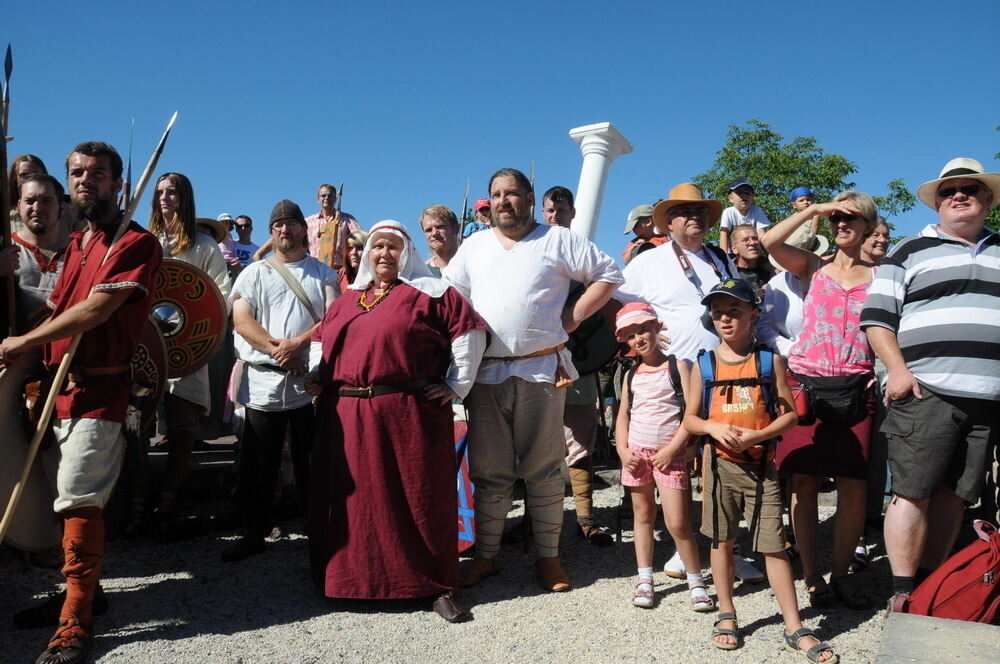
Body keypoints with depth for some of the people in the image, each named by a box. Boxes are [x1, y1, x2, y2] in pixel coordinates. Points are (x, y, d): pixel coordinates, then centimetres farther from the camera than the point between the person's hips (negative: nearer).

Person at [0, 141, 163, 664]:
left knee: (79, 499, -10)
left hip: (98, 389, -8)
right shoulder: (74, 244, 19)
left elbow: (95, 310, -15)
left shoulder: (136, 243, -7)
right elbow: (56, 309, 18)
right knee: (72, 498, 13)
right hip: (59, 385, 8)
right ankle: (82, 590, 26)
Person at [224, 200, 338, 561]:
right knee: (257, 465, 6)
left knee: (313, 462, 6)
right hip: (263, 382, 1)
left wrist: (298, 342, -16)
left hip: (310, 380, 0)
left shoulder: (323, 273, 11)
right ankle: (253, 532, 18)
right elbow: (241, 319, 0)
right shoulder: (254, 273, 12)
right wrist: (276, 349, -14)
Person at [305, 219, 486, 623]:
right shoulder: (346, 300, 20)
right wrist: (317, 375, 13)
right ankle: (349, 579, 25)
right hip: (346, 418, 5)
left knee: (422, 497, -1)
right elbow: (325, 343, 30)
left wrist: (457, 386, -5)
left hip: (409, 415, -5)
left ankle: (438, 587, 9)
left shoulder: (429, 292, 3)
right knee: (353, 498, 9)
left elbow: (469, 331, -3)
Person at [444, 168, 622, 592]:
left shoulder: (558, 240, 5)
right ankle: (486, 554, 19)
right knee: (488, 470, 7)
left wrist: (574, 316, -3)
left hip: (542, 370, -3)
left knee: (543, 470, 3)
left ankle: (548, 556, 14)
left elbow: (608, 274, 6)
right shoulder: (474, 246, 16)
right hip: (486, 373, 3)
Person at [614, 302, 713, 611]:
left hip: (670, 454, -4)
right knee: (643, 515, 11)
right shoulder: (631, 375, 10)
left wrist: (671, 450, -13)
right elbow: (623, 415, 13)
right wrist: (623, 451, -1)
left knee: (677, 523, -8)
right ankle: (644, 579, 21)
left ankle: (696, 582, 8)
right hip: (637, 454, 5)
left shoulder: (678, 366, -4)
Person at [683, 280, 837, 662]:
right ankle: (727, 616, 25)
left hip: (761, 465, -1)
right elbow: (690, 419, 7)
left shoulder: (770, 361, 1)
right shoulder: (704, 365, 4)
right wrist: (715, 428, -13)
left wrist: (755, 436, -16)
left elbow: (789, 415, -1)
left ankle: (794, 629, 9)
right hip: (720, 463, 2)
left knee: (773, 544, -1)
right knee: (722, 541, 9)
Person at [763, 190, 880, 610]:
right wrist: (813, 210, 1)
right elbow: (769, 242, -3)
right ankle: (811, 579, 11)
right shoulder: (813, 268, 12)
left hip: (855, 389, 1)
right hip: (805, 384, 0)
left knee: (854, 488, -1)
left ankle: (839, 577, 15)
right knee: (803, 484, 0)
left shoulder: (879, 276, 13)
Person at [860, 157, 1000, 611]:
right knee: (913, 491, -6)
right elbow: (877, 316, 1)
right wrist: (898, 370, -10)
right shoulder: (911, 252, 8)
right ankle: (903, 595, 0)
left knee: (954, 495, 7)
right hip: (926, 393, -4)